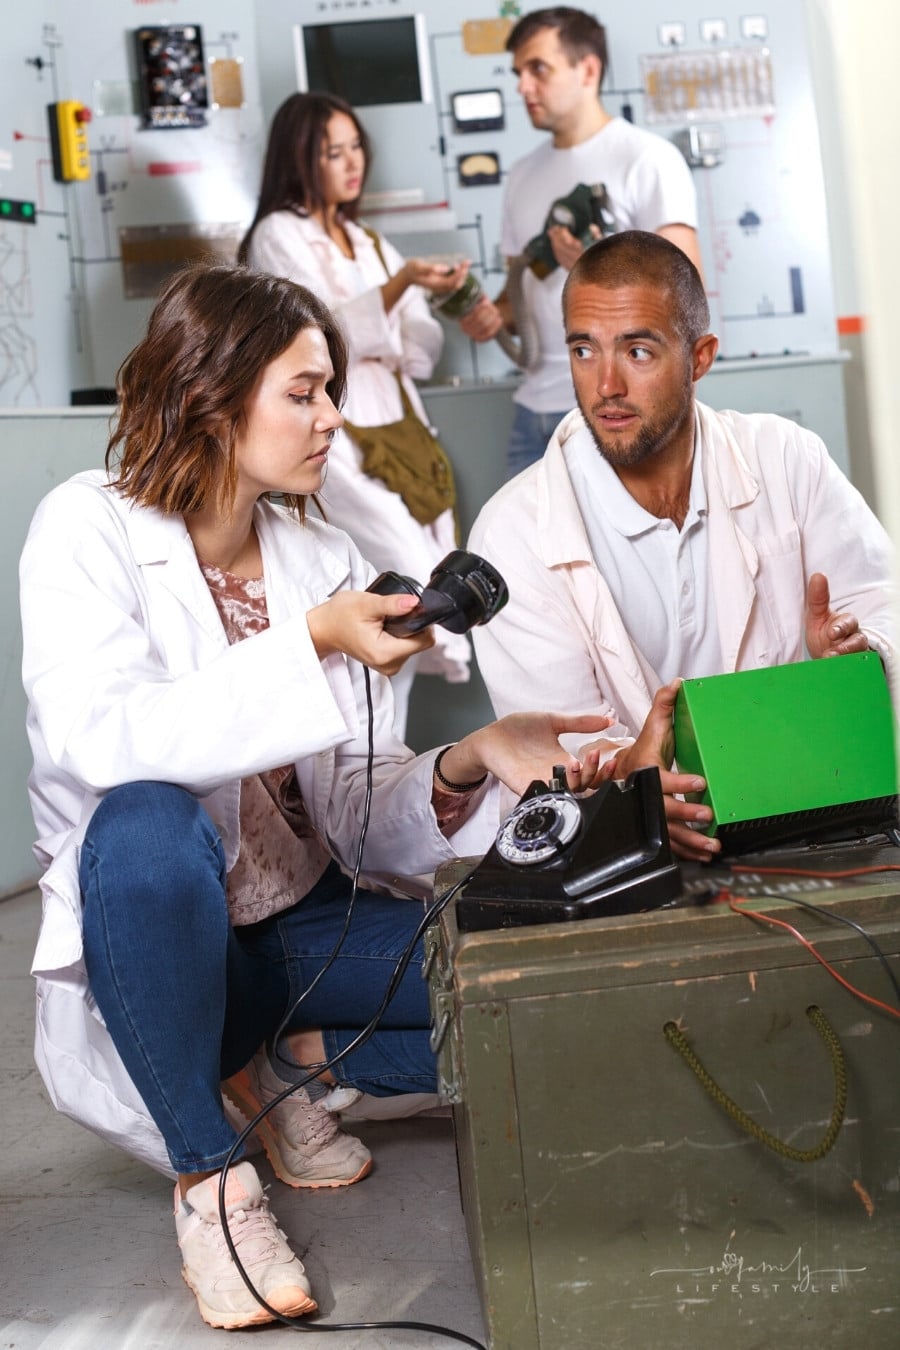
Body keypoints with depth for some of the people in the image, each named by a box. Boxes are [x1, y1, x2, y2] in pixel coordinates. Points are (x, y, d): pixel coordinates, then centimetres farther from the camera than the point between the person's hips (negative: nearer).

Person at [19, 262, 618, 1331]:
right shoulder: (90, 530, -11)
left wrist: (464, 768, -24)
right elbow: (95, 735, -31)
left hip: (294, 924, 5)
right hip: (149, 933, -4)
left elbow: (356, 812, -4)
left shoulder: (324, 559, 2)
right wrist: (312, 644, -35)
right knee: (148, 823, -39)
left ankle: (296, 1060, 9)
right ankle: (204, 1172, -19)